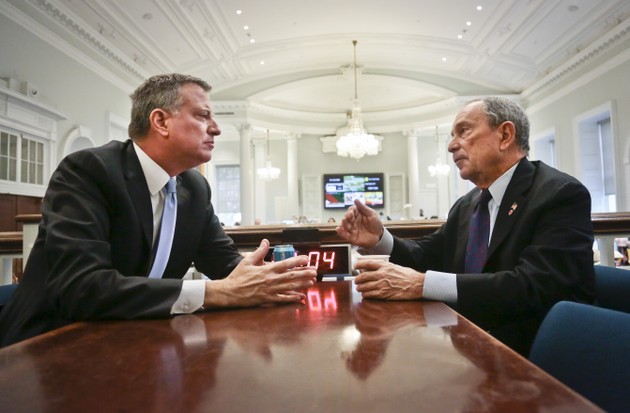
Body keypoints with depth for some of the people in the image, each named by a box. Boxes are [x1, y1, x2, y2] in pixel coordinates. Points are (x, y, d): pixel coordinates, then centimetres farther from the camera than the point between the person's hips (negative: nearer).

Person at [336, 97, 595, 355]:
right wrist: (379, 240, -11)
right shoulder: (466, 206, 10)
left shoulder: (561, 195, -13)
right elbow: (430, 257, 10)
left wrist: (422, 284, -32)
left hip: (528, 357, -5)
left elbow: (535, 286, -26)